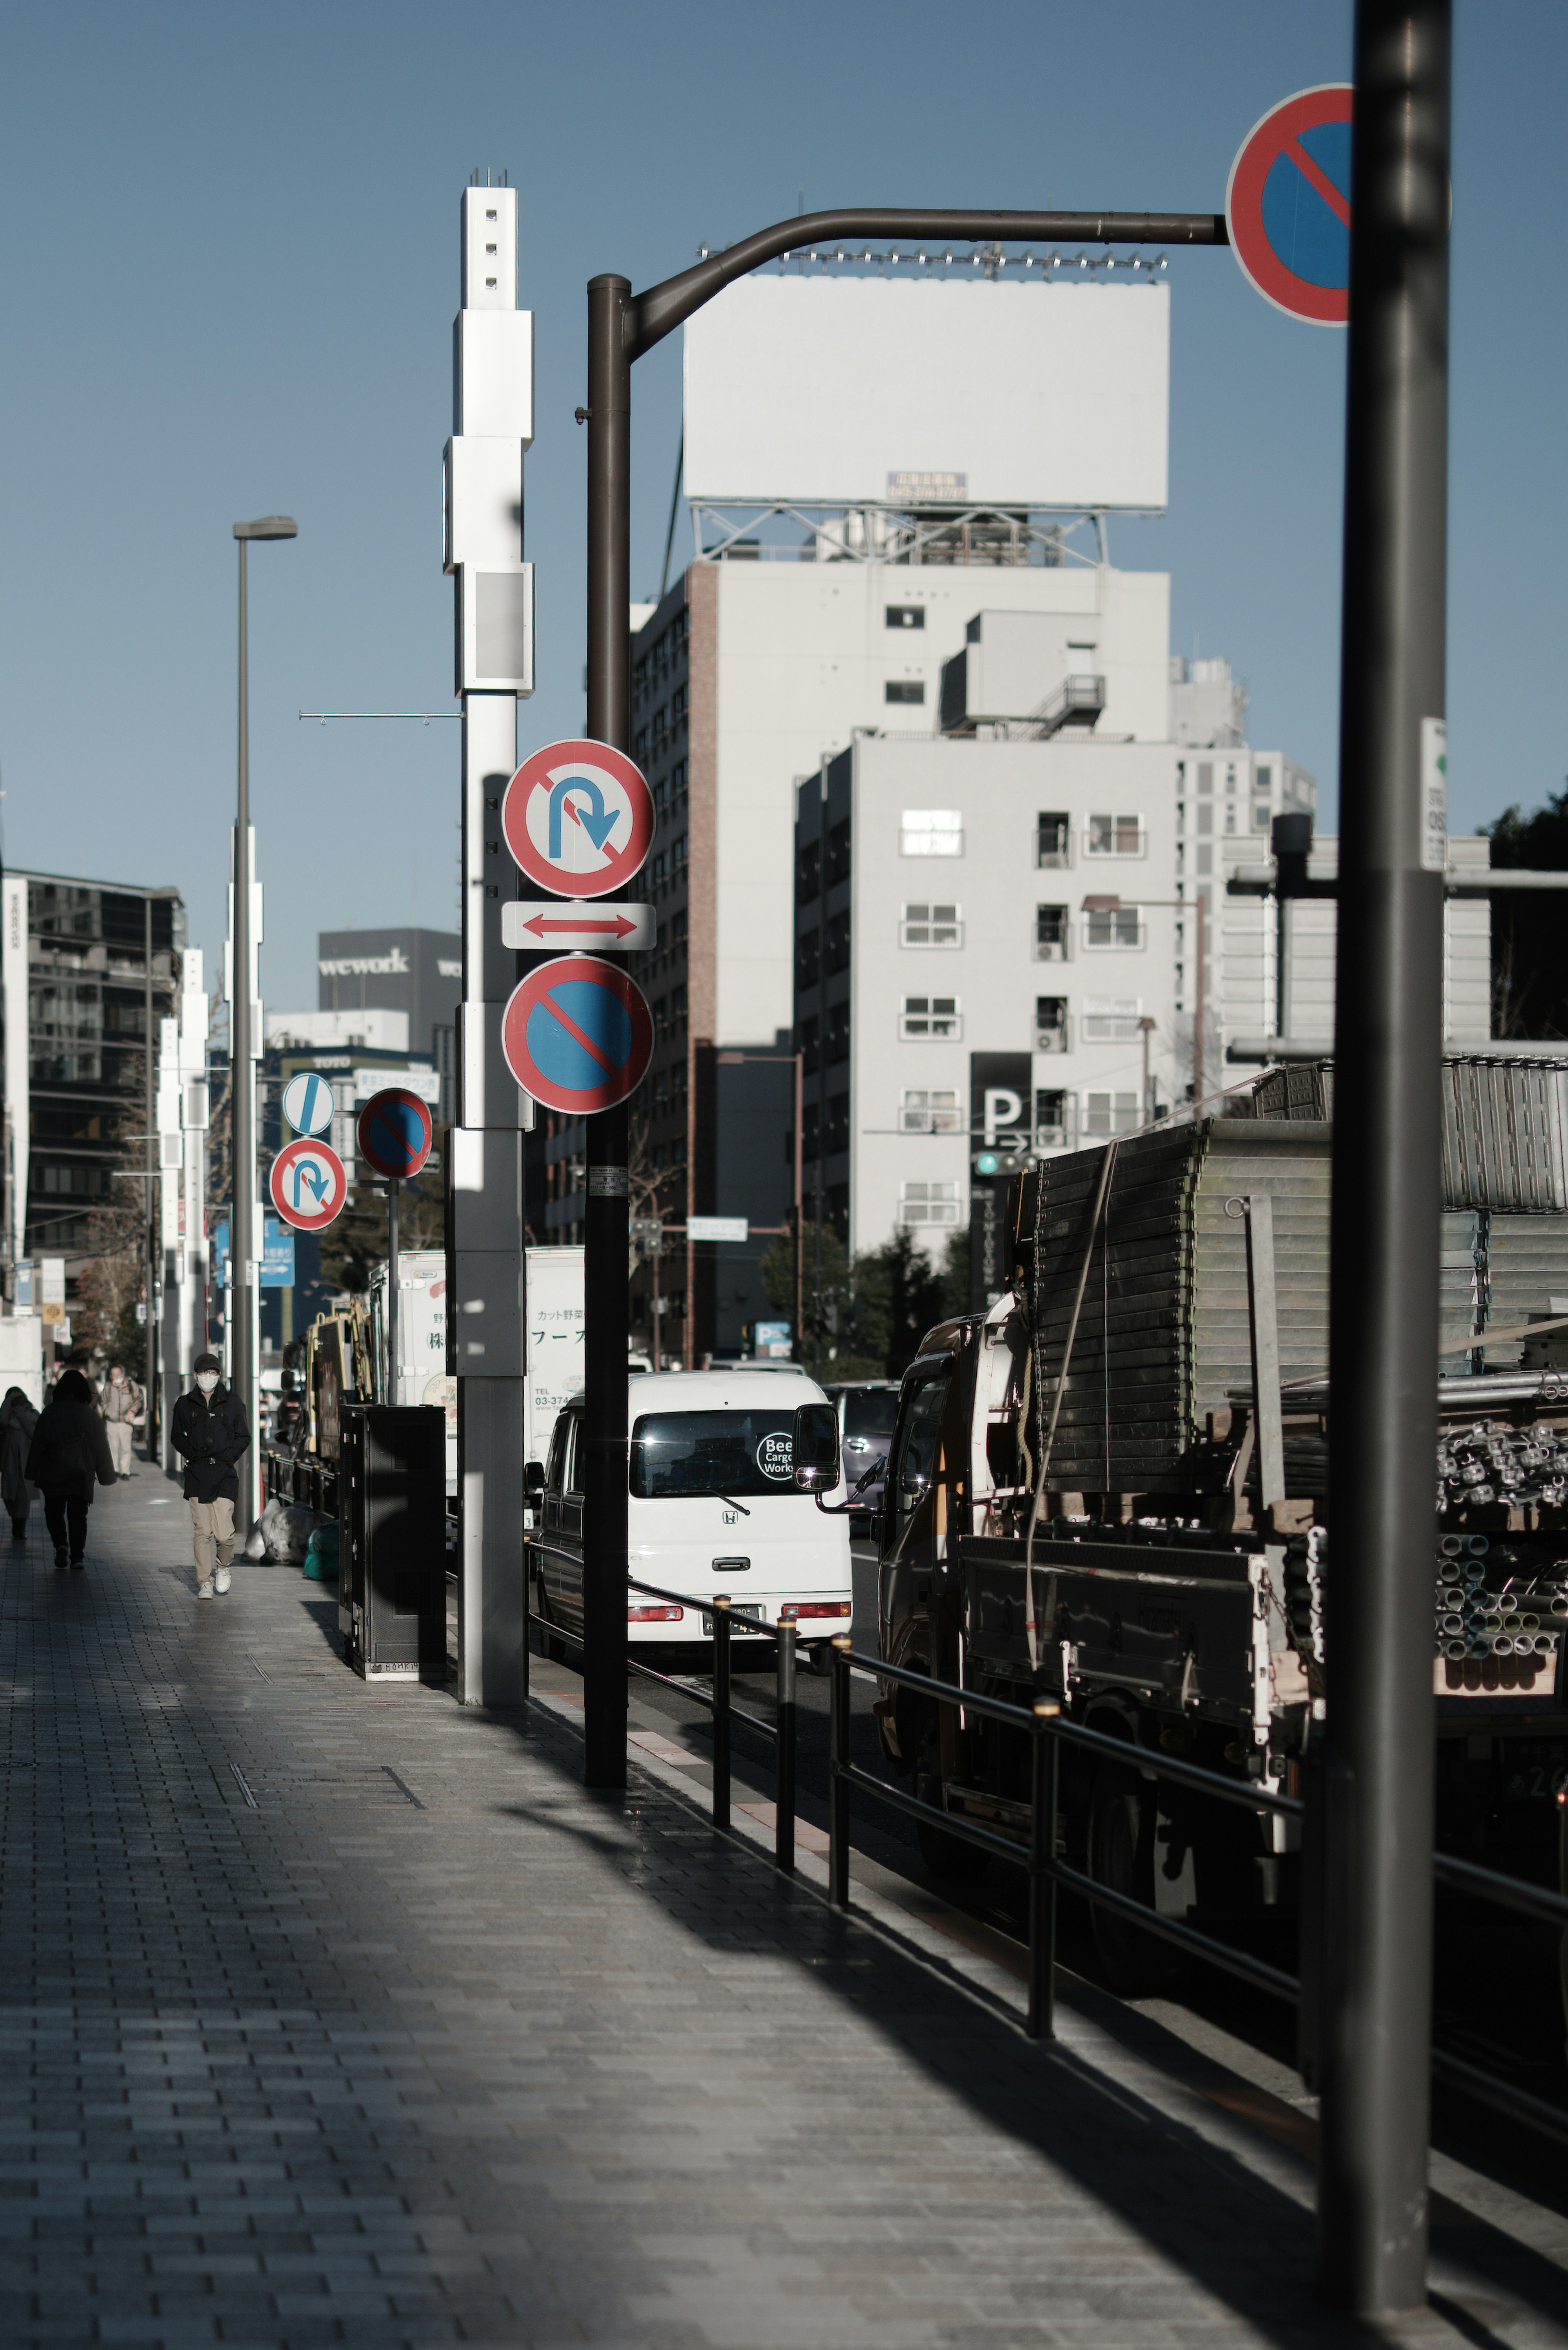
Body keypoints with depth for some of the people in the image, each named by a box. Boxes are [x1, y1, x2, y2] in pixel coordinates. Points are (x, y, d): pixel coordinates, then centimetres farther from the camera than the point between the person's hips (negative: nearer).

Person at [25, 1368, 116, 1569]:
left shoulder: (49, 1413, -3)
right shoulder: (91, 1415, -1)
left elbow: (37, 1445, 1)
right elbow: (101, 1448, 3)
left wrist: (33, 1474, 8)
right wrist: (106, 1475, 11)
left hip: (53, 1474, -1)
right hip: (82, 1475, 1)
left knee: (54, 1511, 11)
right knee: (78, 1515, 6)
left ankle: (60, 1544, -13)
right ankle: (77, 1556, -1)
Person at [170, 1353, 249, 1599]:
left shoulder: (232, 1404, 6)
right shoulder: (185, 1405, 8)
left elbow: (243, 1437, 11)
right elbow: (177, 1436, 15)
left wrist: (227, 1457, -5)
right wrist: (192, 1454, -2)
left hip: (224, 1473, -1)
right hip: (197, 1475, 1)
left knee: (224, 1533, -9)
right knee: (202, 1532, -4)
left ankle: (223, 1567, 21)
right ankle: (204, 1582, 4)